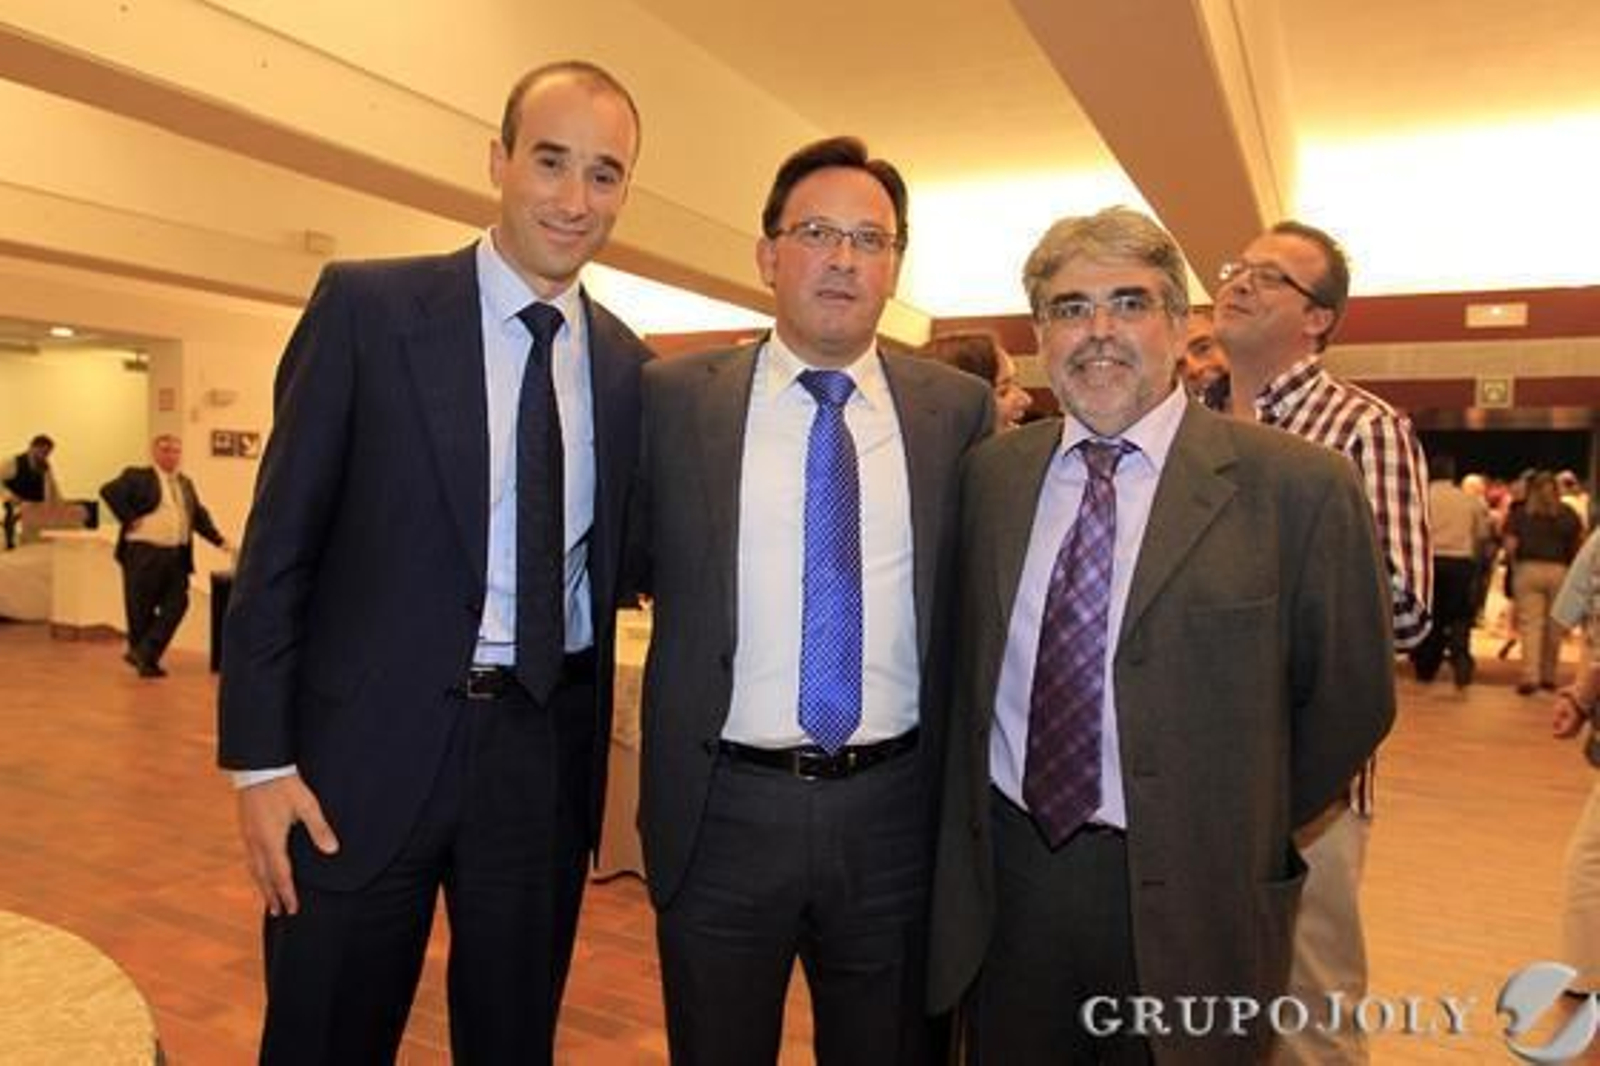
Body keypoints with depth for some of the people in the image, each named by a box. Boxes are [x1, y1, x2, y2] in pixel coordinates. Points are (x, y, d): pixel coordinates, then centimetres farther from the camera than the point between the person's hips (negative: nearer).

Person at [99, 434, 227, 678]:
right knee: (141, 609, 5)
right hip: (144, 553, -5)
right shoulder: (137, 477, 0)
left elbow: (199, 515, 21)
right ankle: (141, 654, 22)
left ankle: (145, 654, 7)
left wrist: (219, 540, 12)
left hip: (177, 555, 5)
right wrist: (129, 518, -15)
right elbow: (109, 491, -13)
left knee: (176, 606, -1)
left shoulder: (186, 483, 17)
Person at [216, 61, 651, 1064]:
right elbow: (280, 540, -5)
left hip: (548, 754, 3)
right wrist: (260, 755, -8)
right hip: (371, 743, -3)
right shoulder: (368, 306, -5)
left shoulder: (626, 363, 5)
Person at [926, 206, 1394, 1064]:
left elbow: (1348, 700, -2)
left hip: (1183, 899, -3)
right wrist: (973, 843, 6)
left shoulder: (1298, 486, -10)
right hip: (1004, 877, 3)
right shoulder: (990, 473, 1)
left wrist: (1239, 836, 3)